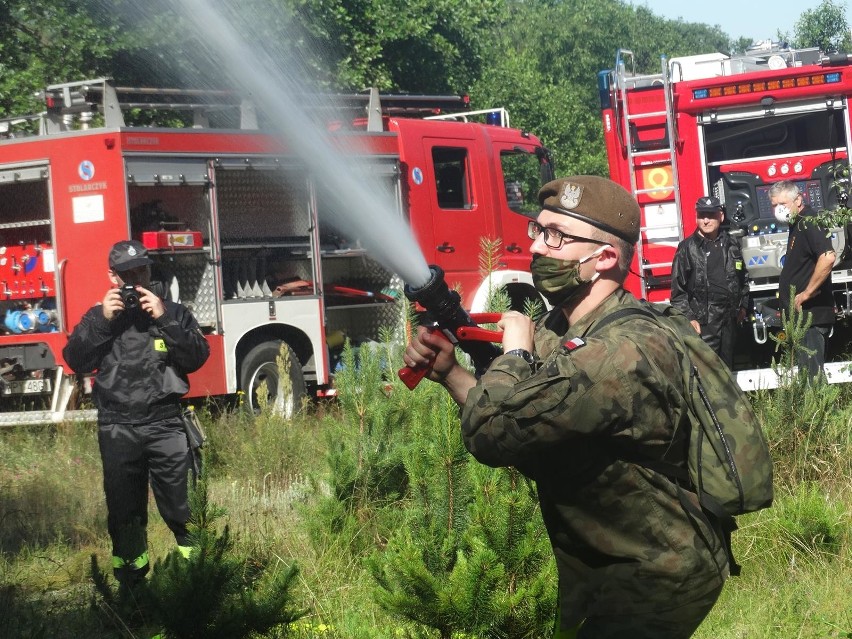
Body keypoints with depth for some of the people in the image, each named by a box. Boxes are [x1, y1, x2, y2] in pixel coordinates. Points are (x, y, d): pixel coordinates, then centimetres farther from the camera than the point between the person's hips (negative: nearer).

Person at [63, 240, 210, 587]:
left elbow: (197, 357, -5)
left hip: (165, 424, -1)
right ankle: (130, 581, 18)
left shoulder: (173, 312, 6)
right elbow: (76, 360, -2)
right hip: (117, 428, 1)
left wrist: (164, 320, -14)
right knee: (124, 509, 8)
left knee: (180, 506, -2)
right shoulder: (97, 316, 9)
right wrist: (102, 321, -12)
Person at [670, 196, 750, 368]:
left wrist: (743, 306, 18)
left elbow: (743, 277, 24)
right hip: (703, 321, -5)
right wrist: (688, 318, -12)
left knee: (726, 367, 13)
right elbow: (678, 288, -6)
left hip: (729, 320, 5)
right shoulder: (687, 248, -5)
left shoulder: (731, 245, 10)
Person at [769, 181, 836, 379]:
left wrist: (806, 293, -23)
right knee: (806, 373, 13)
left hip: (811, 315, -10)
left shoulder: (809, 223, -14)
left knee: (811, 374, -10)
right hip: (801, 315, 10)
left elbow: (827, 257, -30)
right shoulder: (797, 225, 17)